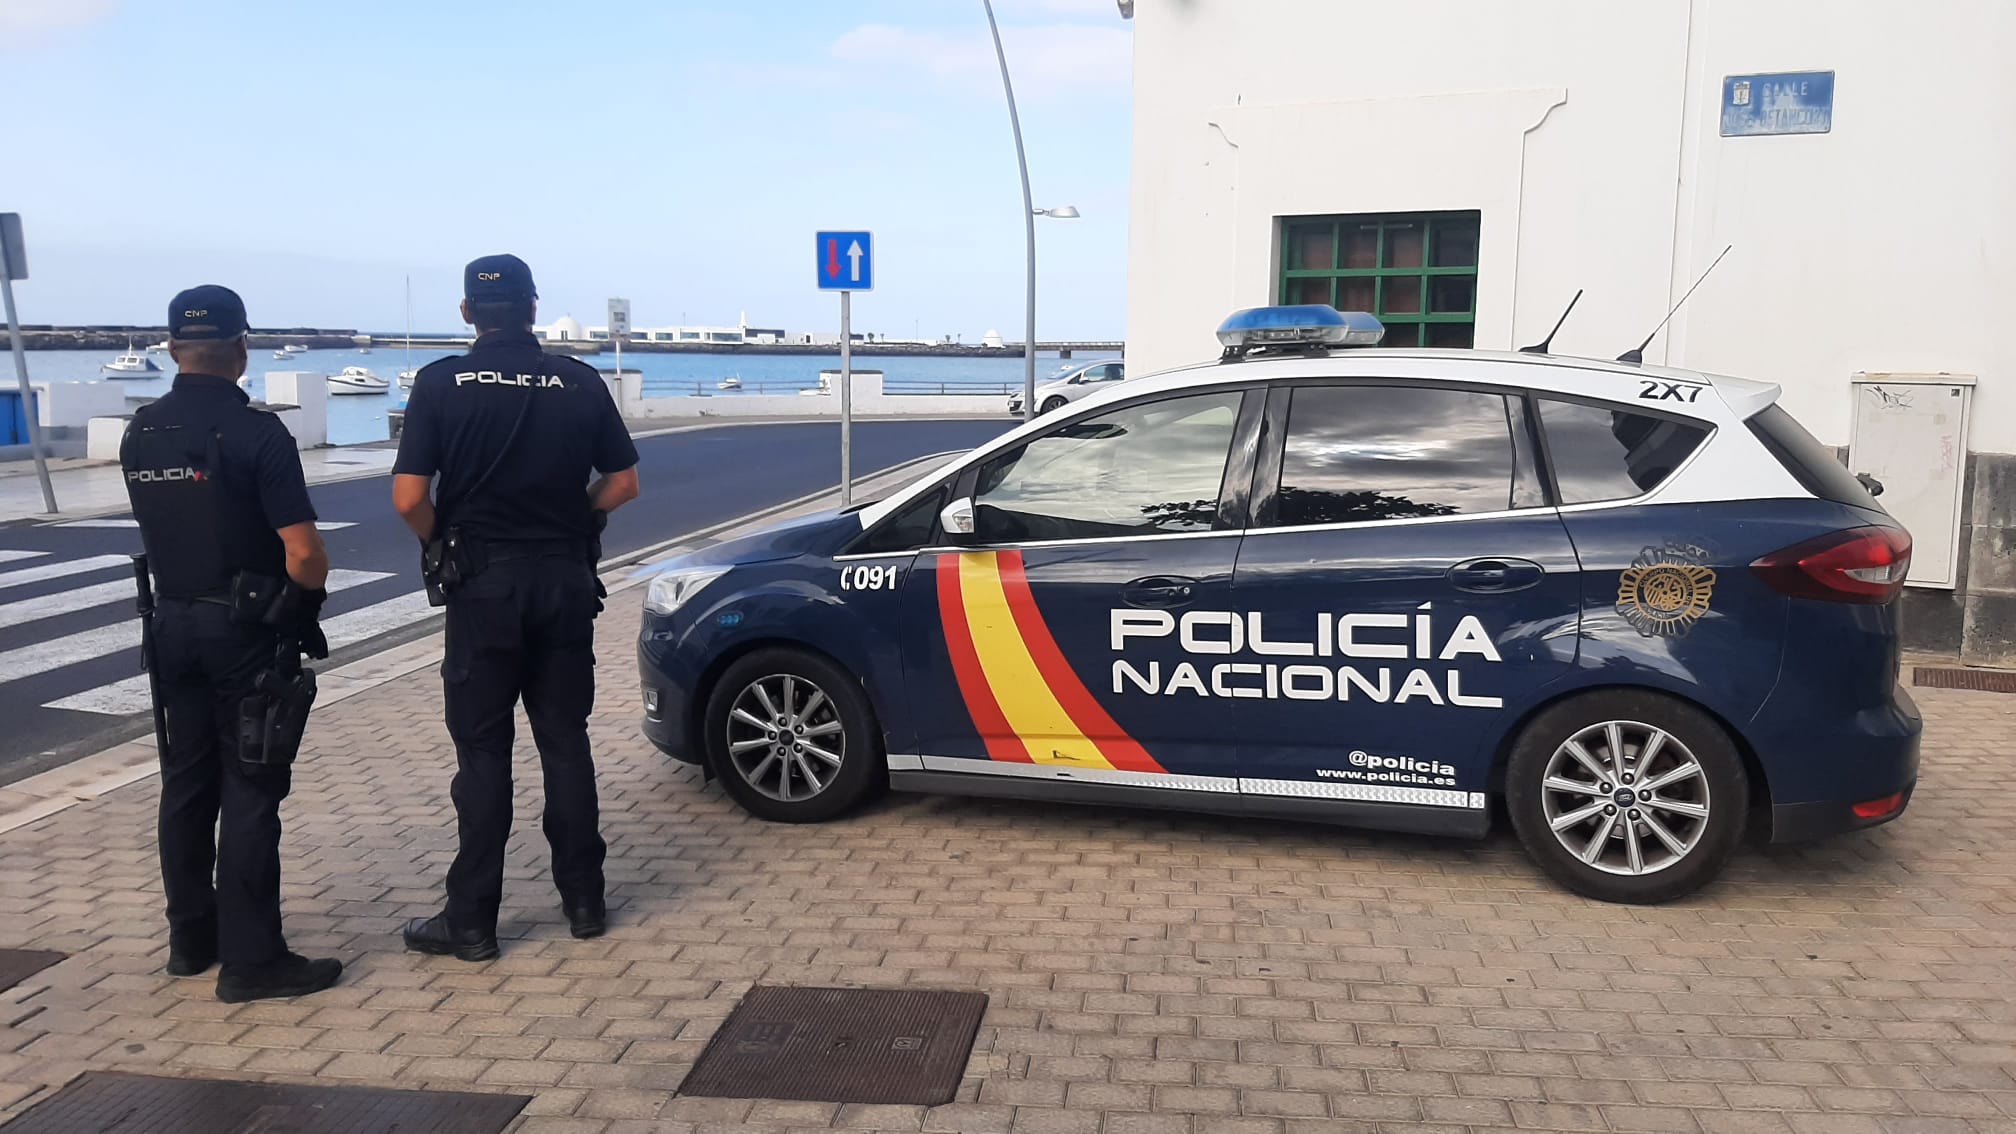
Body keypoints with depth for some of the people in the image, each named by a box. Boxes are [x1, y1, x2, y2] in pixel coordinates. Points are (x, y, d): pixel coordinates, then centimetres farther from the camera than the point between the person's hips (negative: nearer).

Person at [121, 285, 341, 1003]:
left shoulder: (139, 435, 5)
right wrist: (308, 598, -1)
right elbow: (304, 553, -20)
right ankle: (251, 959, 4)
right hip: (247, 629, -6)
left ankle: (191, 939, 27)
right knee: (250, 794, -1)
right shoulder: (256, 433, -16)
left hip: (171, 625, 7)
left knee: (187, 785, 16)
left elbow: (161, 529, 12)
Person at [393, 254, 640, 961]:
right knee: (565, 741, 13)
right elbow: (622, 484, 3)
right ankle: (583, 900, 20)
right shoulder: (580, 383, -1)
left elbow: (409, 498, -12)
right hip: (566, 580, 2)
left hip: (483, 584, -2)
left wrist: (440, 544, 6)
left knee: (483, 751, 5)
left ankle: (471, 921, 10)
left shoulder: (441, 383, -7)